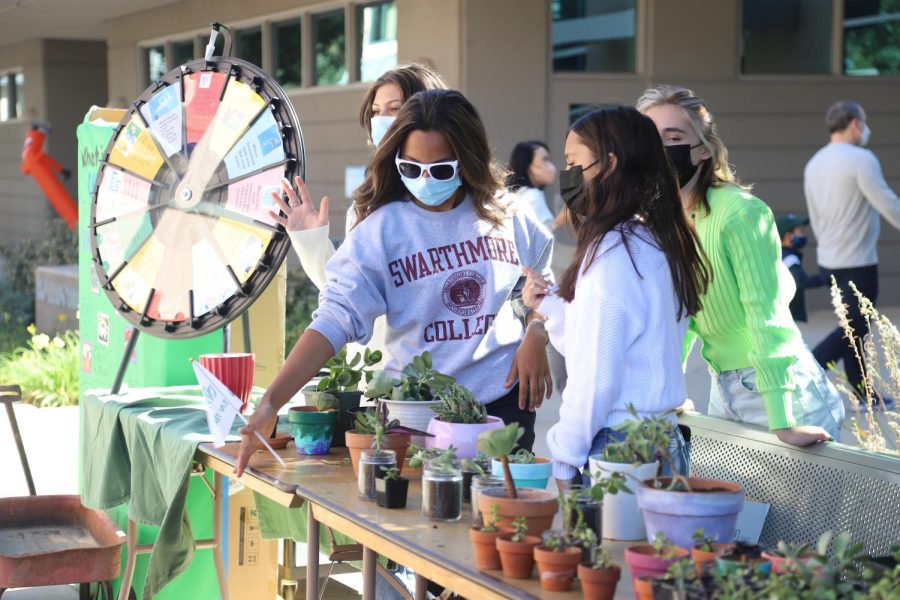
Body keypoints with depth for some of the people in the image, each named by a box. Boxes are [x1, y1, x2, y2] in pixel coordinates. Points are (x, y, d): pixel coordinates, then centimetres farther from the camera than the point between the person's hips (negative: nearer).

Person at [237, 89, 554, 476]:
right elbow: (336, 318, -17)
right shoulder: (380, 230, -9)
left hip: (506, 401, 2)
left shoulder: (505, 214, 0)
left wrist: (535, 340, -4)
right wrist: (271, 402, -27)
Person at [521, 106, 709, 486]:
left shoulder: (611, 251, -15)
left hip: (617, 448, -9)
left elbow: (596, 374, -16)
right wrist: (550, 306, 15)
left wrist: (564, 463, -11)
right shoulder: (659, 244, 12)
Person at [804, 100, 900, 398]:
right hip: (858, 262, -8)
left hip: (828, 260, 8)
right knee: (854, 328, -2)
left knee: (854, 327, 14)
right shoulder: (861, 160, -16)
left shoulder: (814, 163, 9)